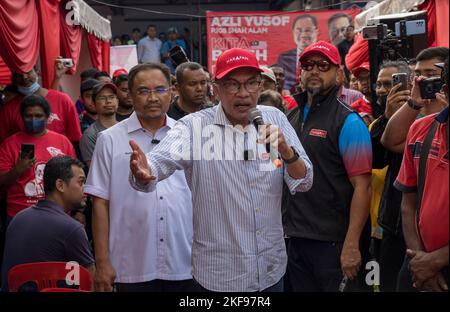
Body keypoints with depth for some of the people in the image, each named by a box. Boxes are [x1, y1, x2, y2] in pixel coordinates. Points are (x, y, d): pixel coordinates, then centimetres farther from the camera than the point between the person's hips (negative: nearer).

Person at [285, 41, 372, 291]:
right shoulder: (292, 117, 9)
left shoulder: (348, 122, -12)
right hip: (296, 237, 6)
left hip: (332, 242, -6)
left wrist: (351, 245, -21)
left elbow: (362, 186, -16)